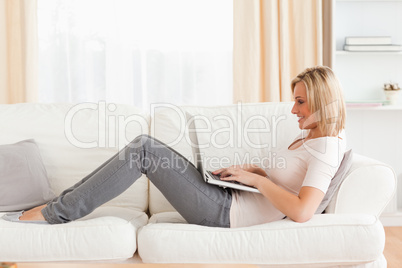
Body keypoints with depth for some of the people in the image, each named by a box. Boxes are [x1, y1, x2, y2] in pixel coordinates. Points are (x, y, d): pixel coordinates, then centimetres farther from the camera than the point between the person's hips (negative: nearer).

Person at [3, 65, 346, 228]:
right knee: (145, 144, 2)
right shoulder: (312, 135, 15)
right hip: (228, 200, 9)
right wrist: (253, 169, 8)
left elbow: (301, 212, -28)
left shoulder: (326, 148, -14)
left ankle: (56, 212, -3)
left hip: (227, 213, -9)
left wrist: (255, 177, -17)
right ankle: (62, 203, 6)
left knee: (144, 151, -15)